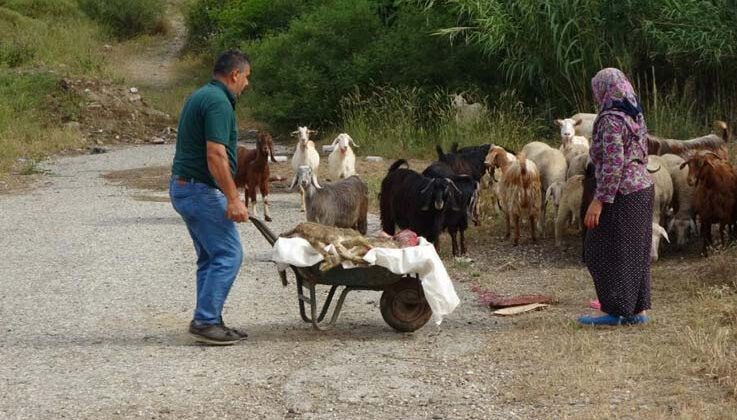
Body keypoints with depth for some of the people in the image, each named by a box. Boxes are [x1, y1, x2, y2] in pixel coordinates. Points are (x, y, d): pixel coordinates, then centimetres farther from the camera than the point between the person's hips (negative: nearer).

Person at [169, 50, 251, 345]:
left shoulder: (200, 97, 16)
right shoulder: (218, 102, -16)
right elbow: (215, 155, -24)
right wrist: (233, 199, -22)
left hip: (184, 187, 11)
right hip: (202, 190, -11)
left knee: (210, 257, 14)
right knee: (229, 254, -7)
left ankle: (209, 322, 15)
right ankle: (204, 321, -6)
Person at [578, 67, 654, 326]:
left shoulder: (611, 119, -17)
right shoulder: (636, 116, 11)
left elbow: (613, 163, -22)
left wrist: (599, 200, -21)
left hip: (620, 194, -9)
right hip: (642, 188, 9)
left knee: (606, 252, -1)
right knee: (635, 251, 13)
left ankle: (615, 311, 1)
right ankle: (637, 310, 16)